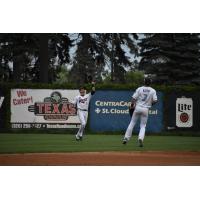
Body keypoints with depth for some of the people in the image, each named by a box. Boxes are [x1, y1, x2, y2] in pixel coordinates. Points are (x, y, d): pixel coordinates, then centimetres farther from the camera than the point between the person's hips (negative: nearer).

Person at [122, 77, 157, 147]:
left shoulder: (139, 89, -1)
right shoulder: (153, 91, 0)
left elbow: (134, 98, -4)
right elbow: (155, 101, -6)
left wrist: (132, 105, 11)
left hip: (137, 107, 0)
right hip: (145, 109, 0)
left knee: (132, 123, 12)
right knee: (143, 126, 8)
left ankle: (126, 138, 9)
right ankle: (140, 138, -17)